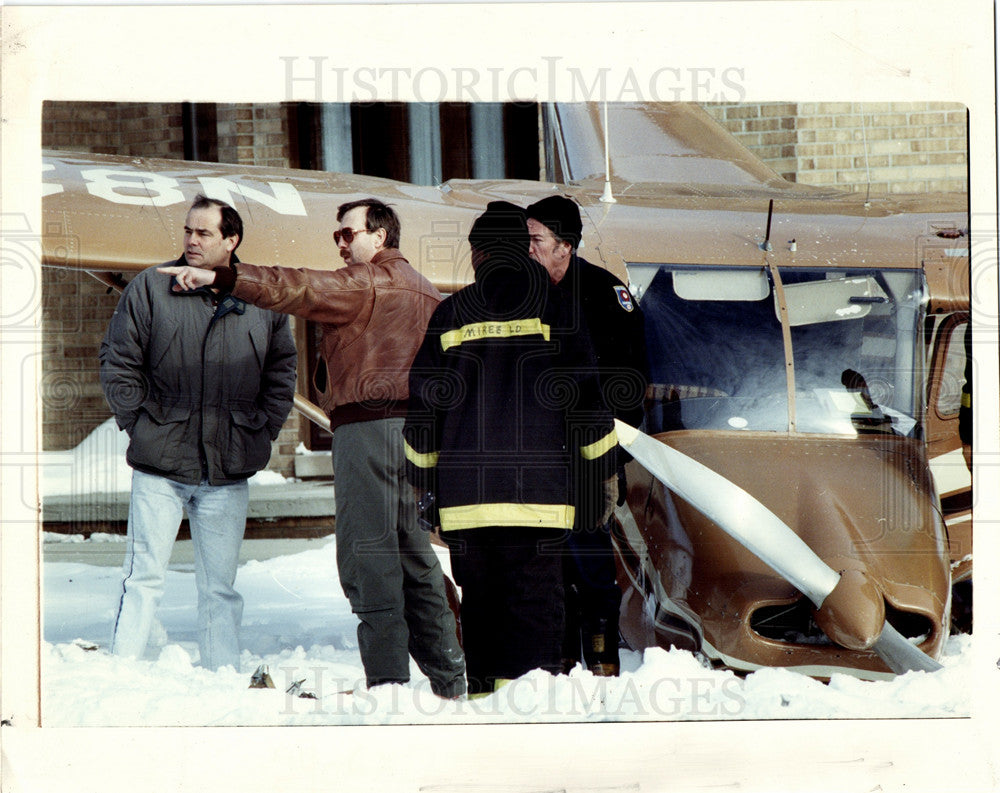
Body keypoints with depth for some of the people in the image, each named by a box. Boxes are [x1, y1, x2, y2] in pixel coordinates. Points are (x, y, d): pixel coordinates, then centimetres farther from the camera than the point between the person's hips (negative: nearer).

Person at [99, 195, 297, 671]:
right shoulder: (150, 288, 1)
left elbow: (281, 372, 14)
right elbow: (118, 363, 4)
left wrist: (262, 430, 4)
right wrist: (137, 423, -4)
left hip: (229, 472, 2)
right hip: (159, 467, -2)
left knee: (219, 587, 8)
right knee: (143, 577, -1)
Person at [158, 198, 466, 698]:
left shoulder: (366, 282, -5)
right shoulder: (425, 292, 22)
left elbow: (300, 290, -19)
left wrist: (220, 278, -23)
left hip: (367, 423, -9)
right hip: (416, 427, 9)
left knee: (366, 554, -8)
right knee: (413, 554, 14)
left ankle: (387, 680, -11)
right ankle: (448, 680, 16)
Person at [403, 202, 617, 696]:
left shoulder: (449, 314, 9)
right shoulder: (551, 305, 2)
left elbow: (424, 406, 10)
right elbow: (585, 396, 0)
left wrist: (424, 485, 17)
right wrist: (604, 474, 7)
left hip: (463, 492, 3)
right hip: (536, 488, -2)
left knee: (479, 600, 11)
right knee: (535, 600, -4)